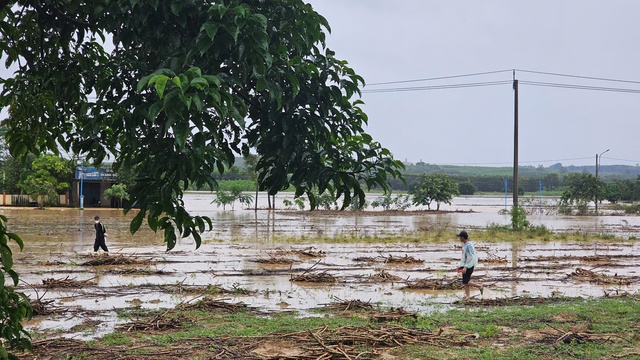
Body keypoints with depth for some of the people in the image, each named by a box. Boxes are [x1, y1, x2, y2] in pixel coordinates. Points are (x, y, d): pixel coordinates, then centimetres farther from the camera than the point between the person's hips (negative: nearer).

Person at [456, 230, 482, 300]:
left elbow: (470, 257, -23)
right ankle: (467, 296, 10)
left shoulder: (468, 246, -21)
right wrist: (461, 265, 20)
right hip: (465, 265, 9)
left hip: (469, 266, -9)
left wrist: (465, 267, -25)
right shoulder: (464, 245, 9)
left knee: (465, 282, -6)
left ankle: (479, 287, 7)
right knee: (465, 282, 7)